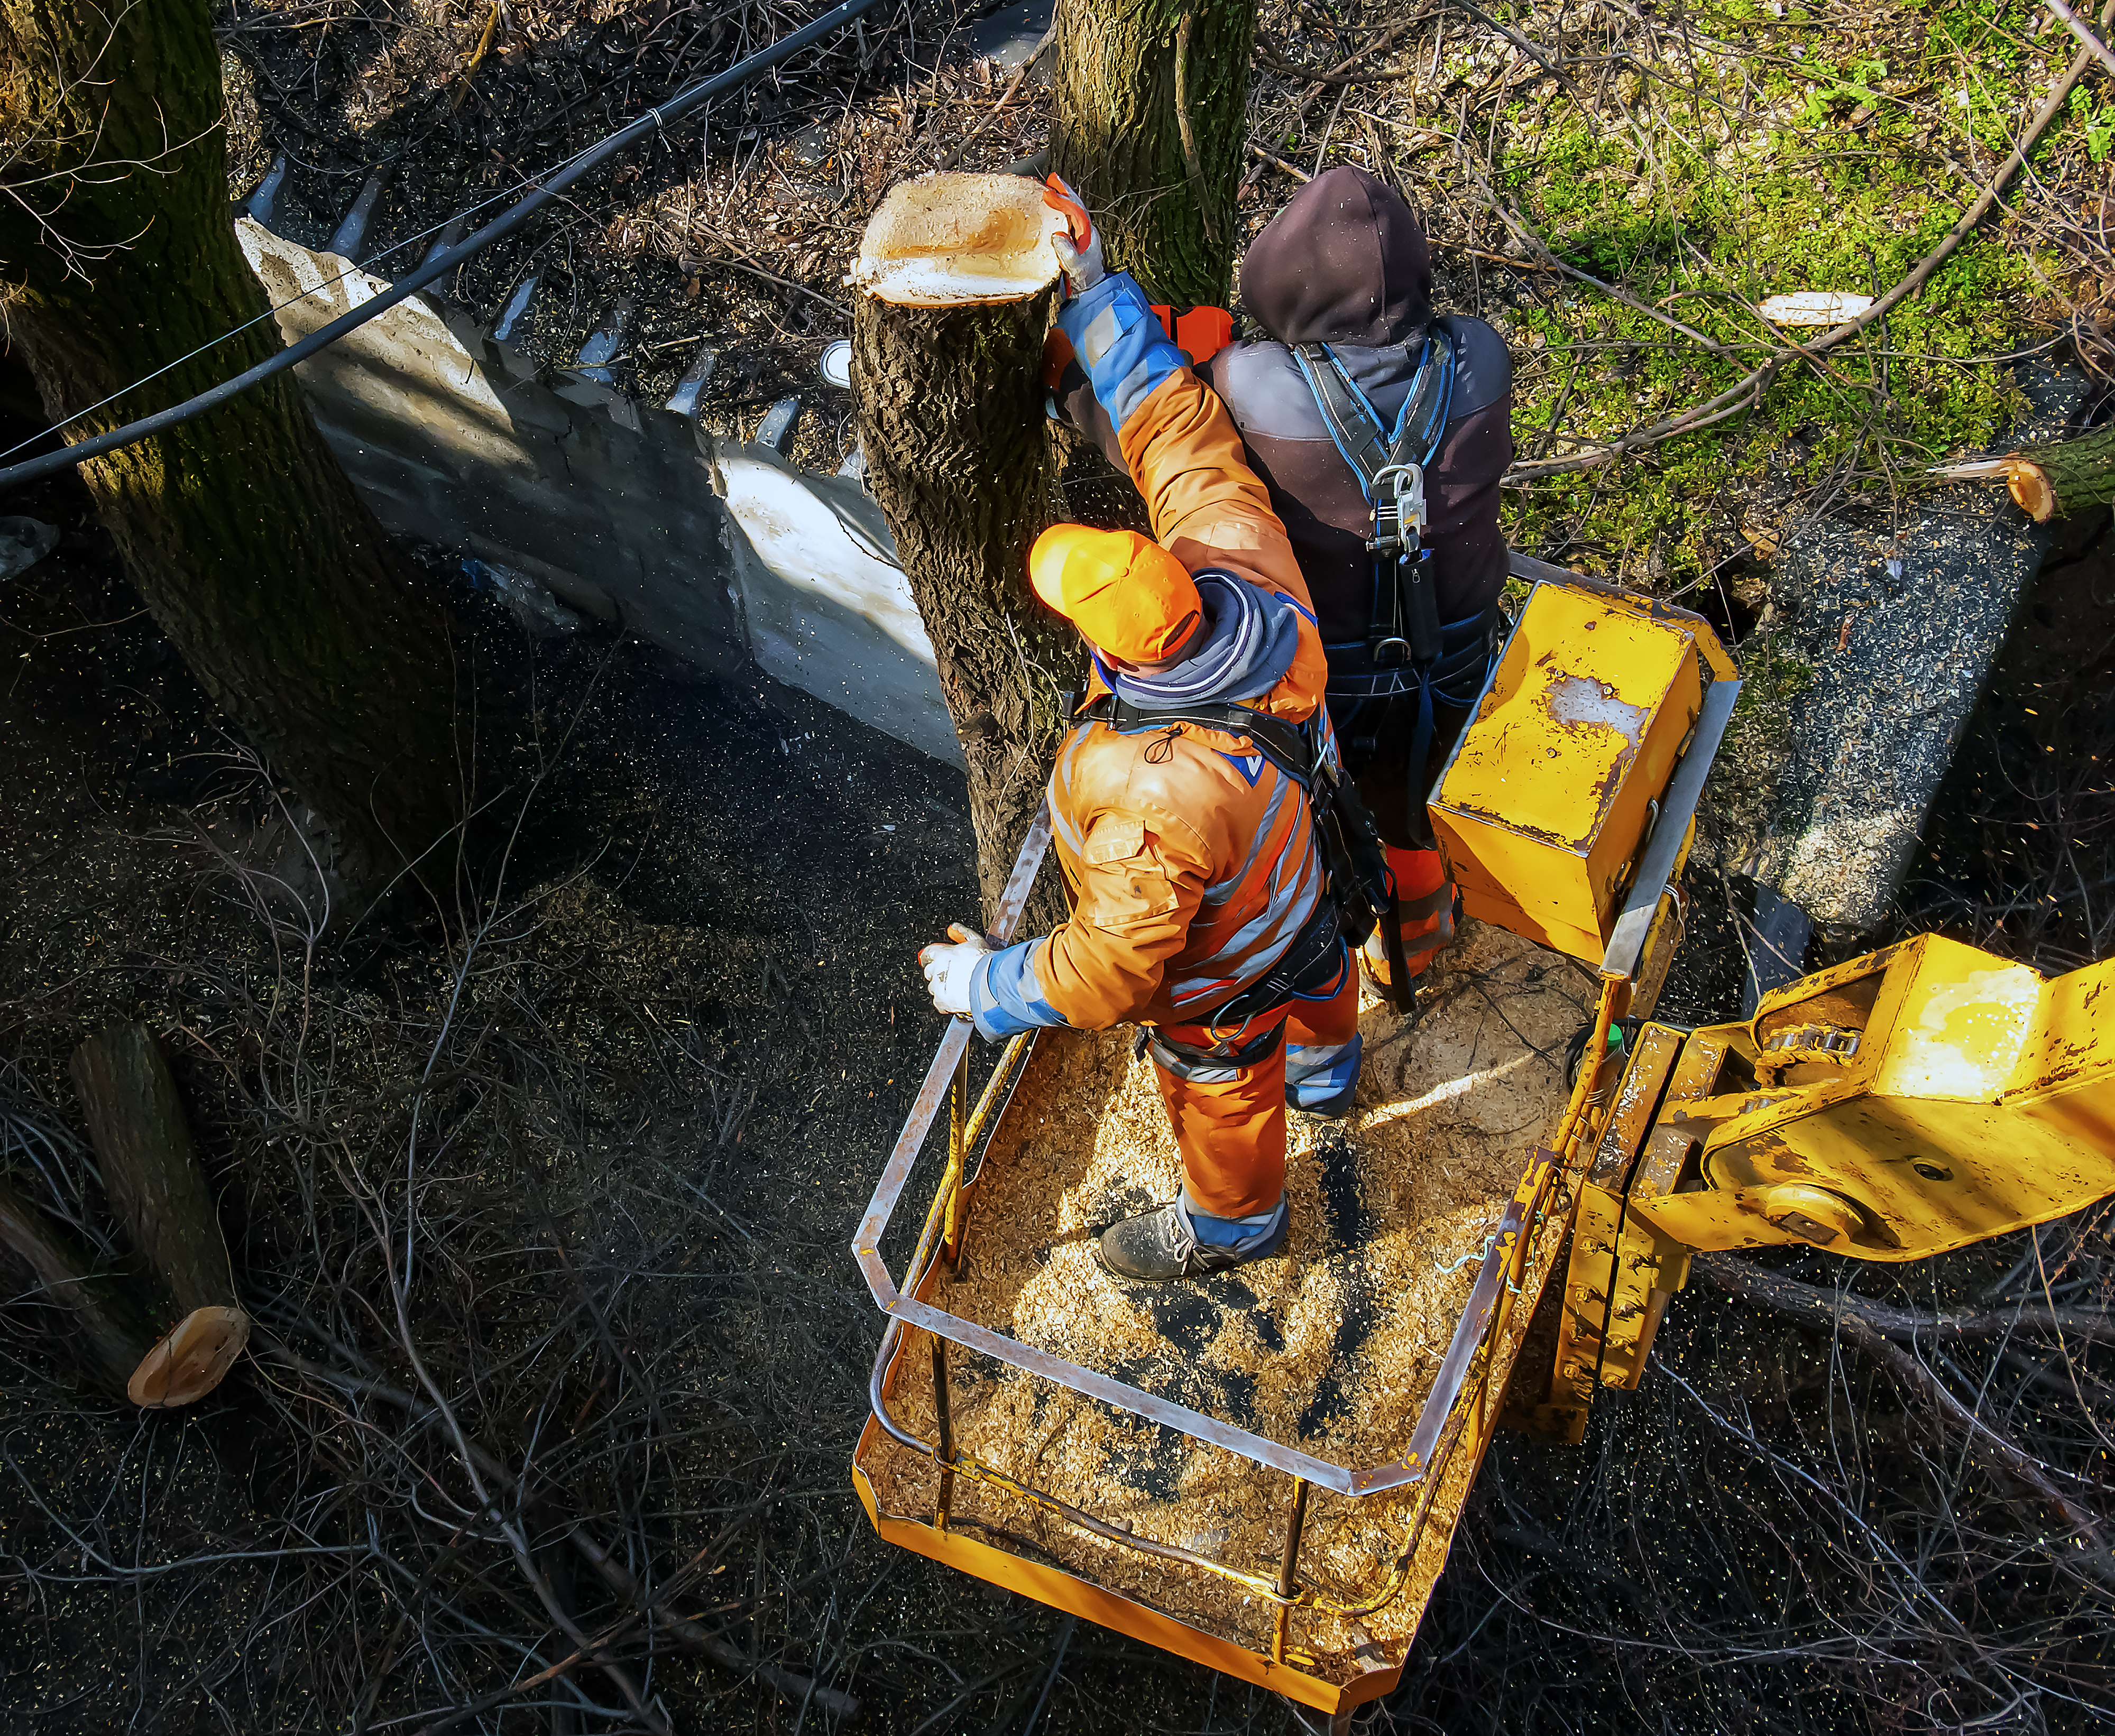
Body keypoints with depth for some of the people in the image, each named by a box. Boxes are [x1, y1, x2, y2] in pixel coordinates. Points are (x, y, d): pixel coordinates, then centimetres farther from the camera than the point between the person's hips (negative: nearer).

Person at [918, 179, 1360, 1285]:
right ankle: (1324, 1073, 74)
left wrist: (984, 986, -17)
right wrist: (1096, 296, -17)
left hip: (1221, 976, -7)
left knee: (1221, 1092, 26)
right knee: (1312, 979, 39)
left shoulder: (1159, 807, -49)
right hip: (1302, 874, 7)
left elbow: (1110, 974, -34)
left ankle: (1233, 1221, 59)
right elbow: (1178, 429, -17)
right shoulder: (1241, 565, -33)